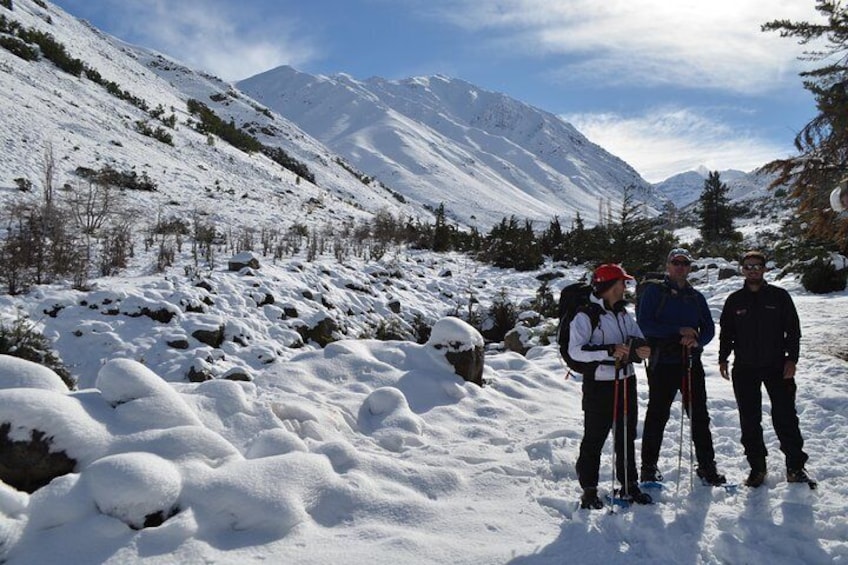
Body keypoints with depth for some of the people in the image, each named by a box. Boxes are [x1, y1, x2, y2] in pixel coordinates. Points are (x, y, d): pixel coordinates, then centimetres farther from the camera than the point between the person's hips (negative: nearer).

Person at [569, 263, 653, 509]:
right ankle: (589, 490, 10)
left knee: (627, 435, 15)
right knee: (594, 438, 0)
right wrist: (609, 351, -25)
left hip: (626, 381, 7)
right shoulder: (586, 315, -11)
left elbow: (636, 337, 17)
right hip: (599, 383, -7)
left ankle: (629, 484, 28)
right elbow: (575, 350, -18)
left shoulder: (622, 313, 13)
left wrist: (637, 347, -8)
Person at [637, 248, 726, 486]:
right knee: (657, 415, 3)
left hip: (691, 363, 4)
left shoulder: (696, 297, 15)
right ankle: (649, 467, 15)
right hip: (662, 364, -4)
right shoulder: (654, 291, 1)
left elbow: (709, 328, 12)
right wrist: (679, 330, -15)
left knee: (700, 416, 5)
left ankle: (707, 466, 15)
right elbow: (644, 324, -9)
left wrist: (697, 340, -10)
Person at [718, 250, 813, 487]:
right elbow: (726, 333, 12)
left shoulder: (779, 296, 3)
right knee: (749, 421, 4)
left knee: (785, 417, 0)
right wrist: (723, 358, 3)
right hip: (744, 370, 2)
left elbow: (793, 330, 3)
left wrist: (791, 358, -6)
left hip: (777, 367, -1)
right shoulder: (734, 300, 7)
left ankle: (795, 466, 12)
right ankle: (757, 467, 15)